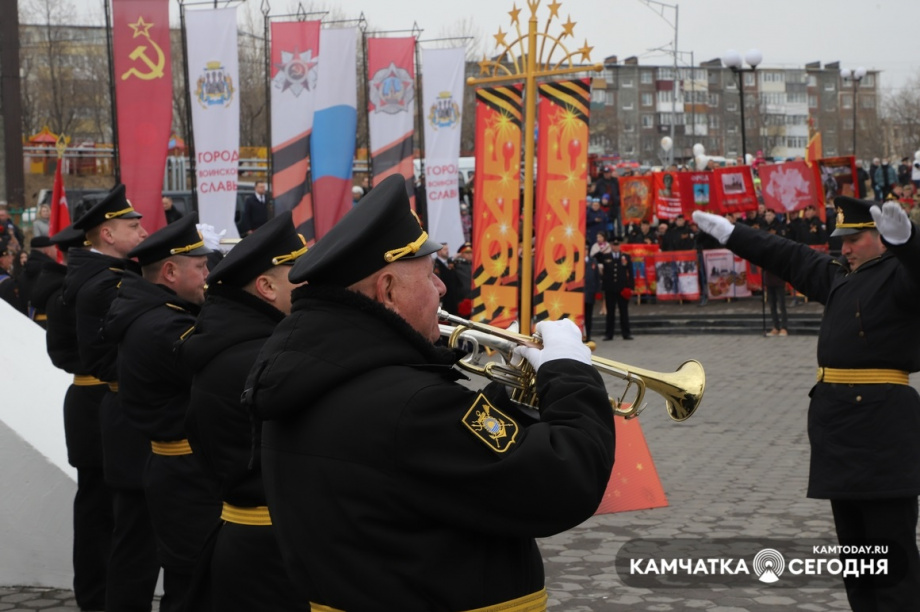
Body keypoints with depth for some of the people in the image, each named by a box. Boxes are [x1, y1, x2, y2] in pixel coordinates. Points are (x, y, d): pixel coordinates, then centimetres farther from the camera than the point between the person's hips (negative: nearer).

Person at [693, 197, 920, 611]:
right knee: (852, 538, 14)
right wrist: (728, 233, 30)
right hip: (837, 417, 9)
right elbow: (787, 258, 25)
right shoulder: (840, 274, 15)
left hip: (882, 424, -9)